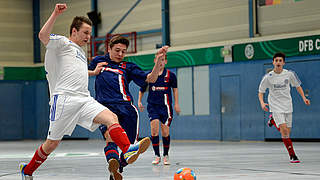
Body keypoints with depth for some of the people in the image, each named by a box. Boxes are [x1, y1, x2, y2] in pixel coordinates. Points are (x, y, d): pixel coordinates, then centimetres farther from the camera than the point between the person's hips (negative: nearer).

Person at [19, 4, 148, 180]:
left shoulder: (80, 52, 29)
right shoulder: (62, 43, 3)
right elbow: (43, 36, -18)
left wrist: (93, 72, 41)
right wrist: (55, 14, -21)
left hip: (84, 100, 7)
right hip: (64, 99, -7)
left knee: (111, 117, -19)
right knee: (52, 143, -1)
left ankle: (127, 150, -41)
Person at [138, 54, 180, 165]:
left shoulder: (170, 75, -1)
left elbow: (175, 89, 12)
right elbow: (142, 89, 14)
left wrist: (176, 104, 10)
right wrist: (139, 101, 5)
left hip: (166, 106, -1)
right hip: (152, 106, 1)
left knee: (165, 132, -1)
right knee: (154, 130, -12)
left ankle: (166, 156, 17)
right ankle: (157, 156, -3)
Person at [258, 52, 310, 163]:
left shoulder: (289, 74, -4)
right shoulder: (268, 77, -9)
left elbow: (297, 86, 12)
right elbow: (260, 92, -1)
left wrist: (304, 98, 1)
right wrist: (262, 103, -18)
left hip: (287, 106, 3)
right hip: (276, 107, -3)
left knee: (287, 132, 7)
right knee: (284, 130, -18)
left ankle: (273, 120, 35)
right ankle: (292, 155, -9)